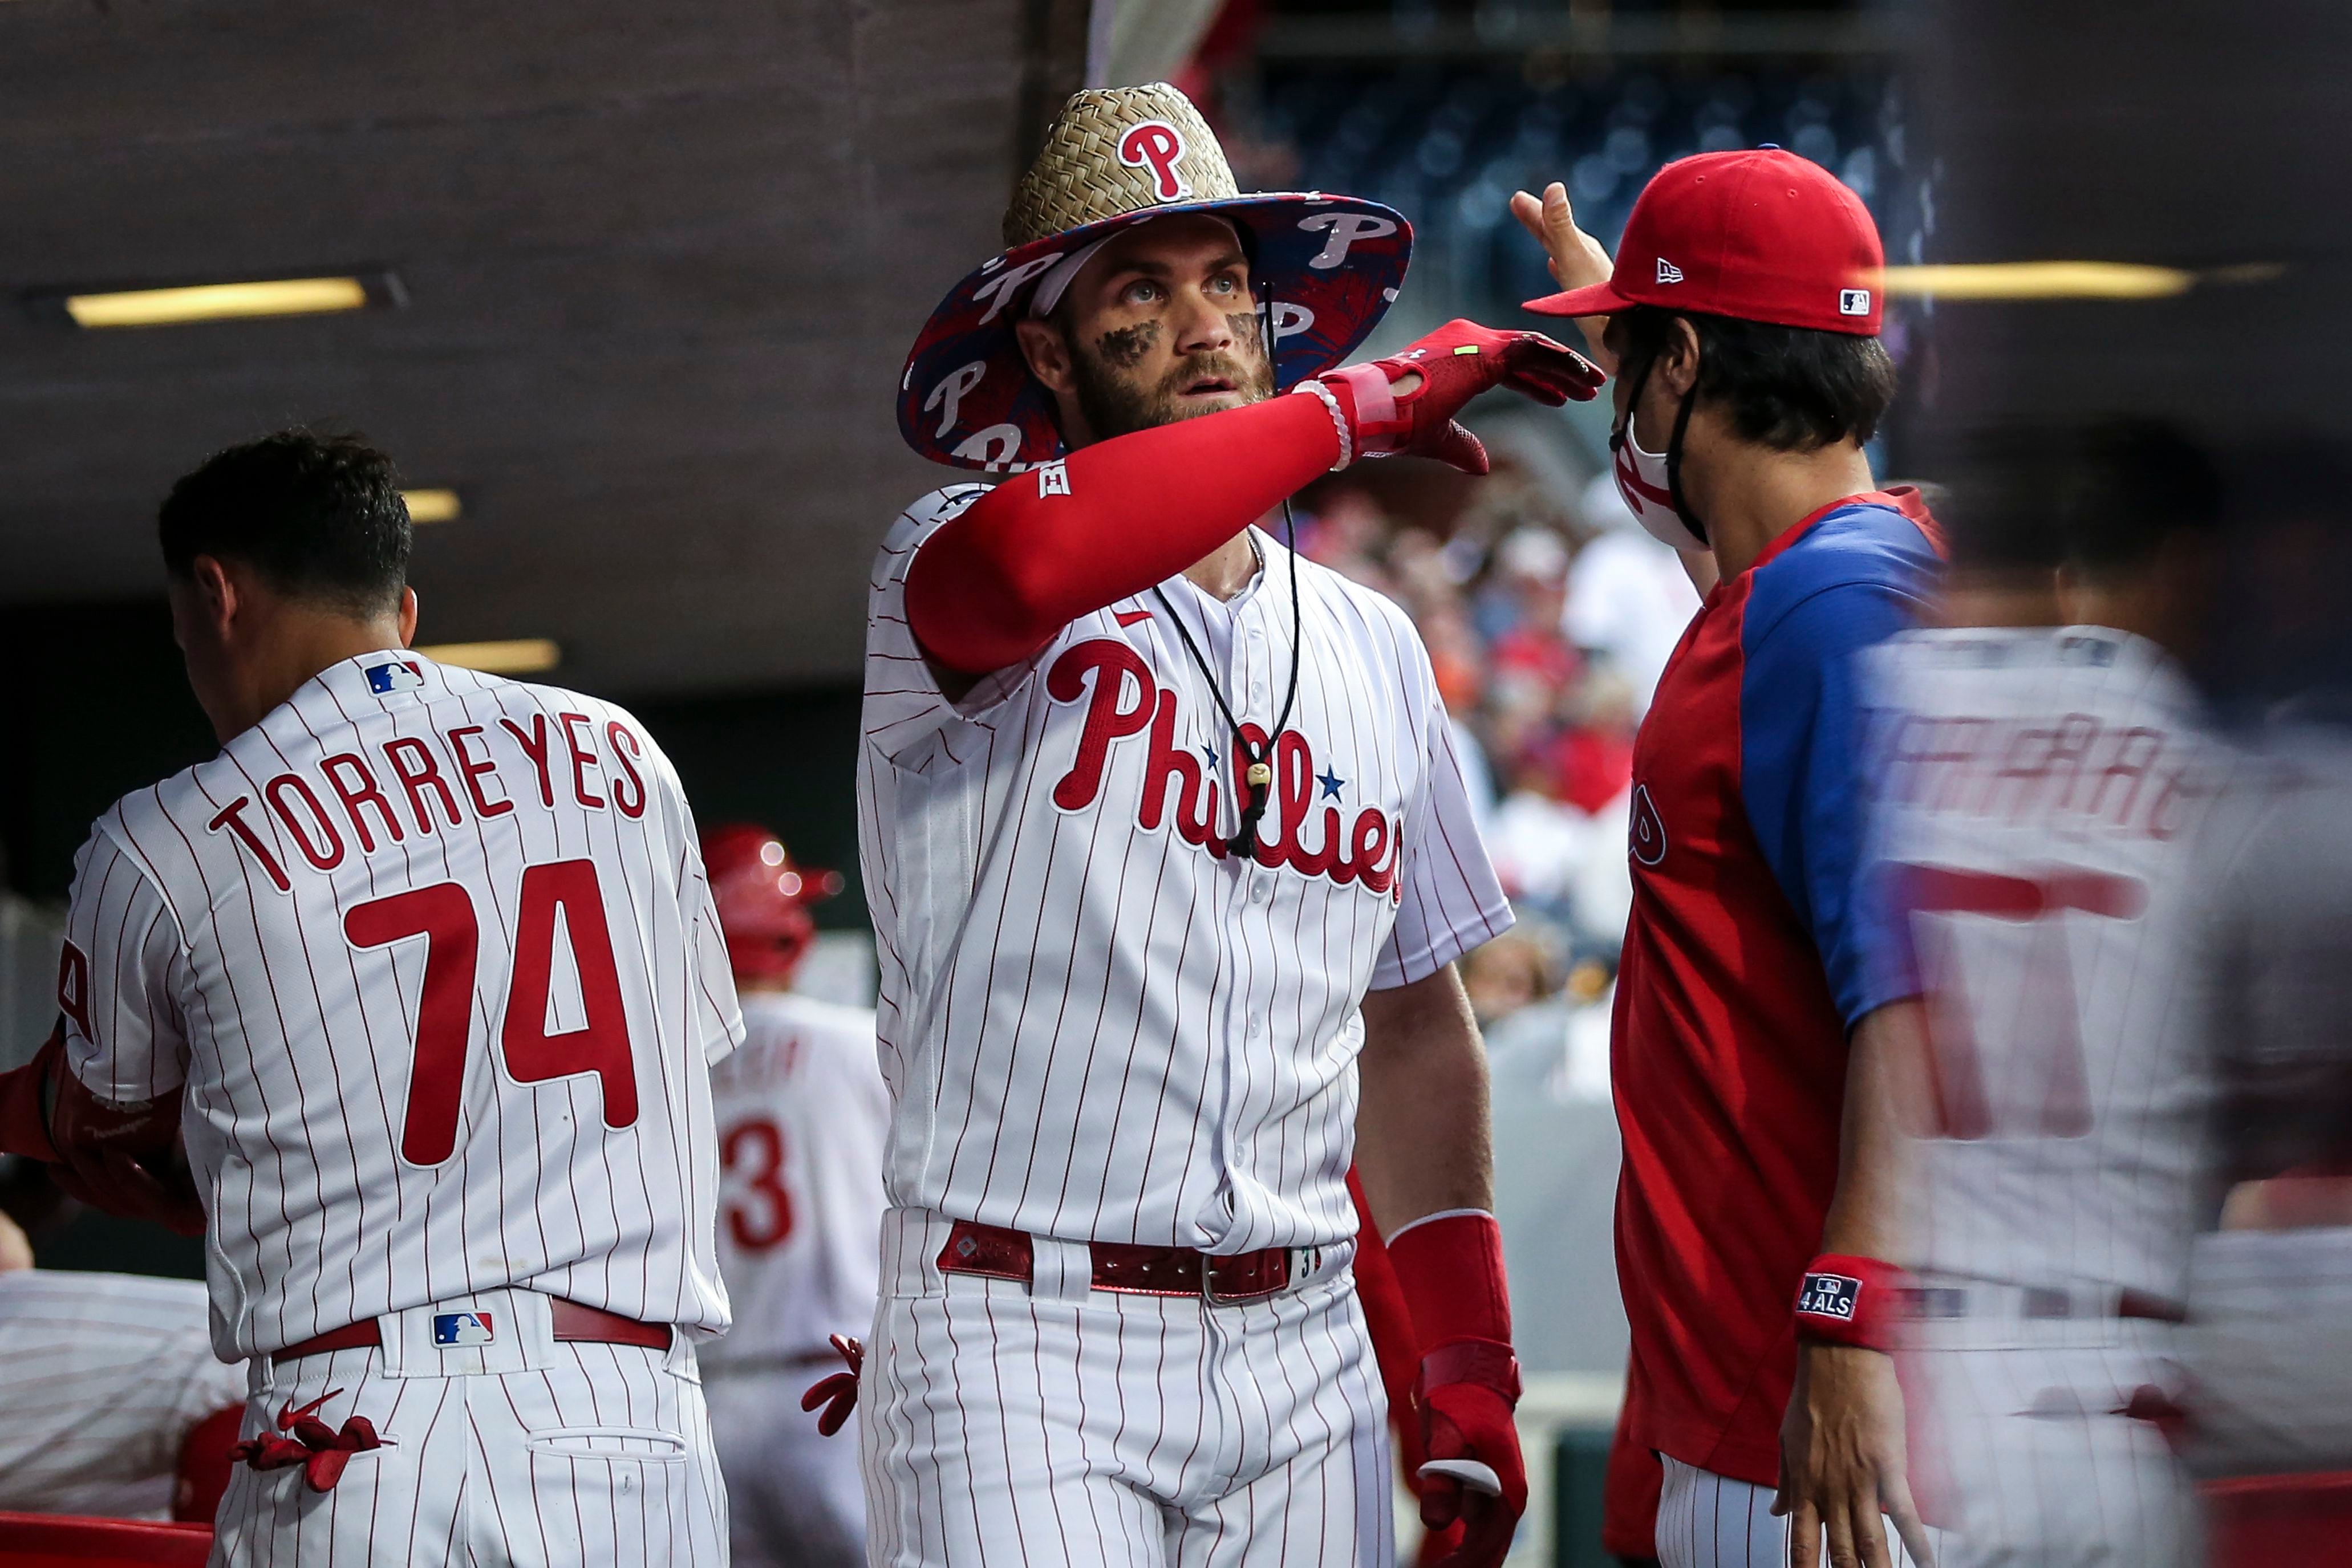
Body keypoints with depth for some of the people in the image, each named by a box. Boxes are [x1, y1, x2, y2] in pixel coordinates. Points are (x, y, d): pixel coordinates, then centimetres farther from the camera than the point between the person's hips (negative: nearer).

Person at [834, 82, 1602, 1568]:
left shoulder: (1373, 650, 17)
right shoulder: (956, 567, -1)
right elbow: (1024, 563, -28)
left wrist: (1468, 1371, 13)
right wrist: (1350, 409, -17)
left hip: (1299, 1357, 5)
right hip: (1023, 1346, -5)